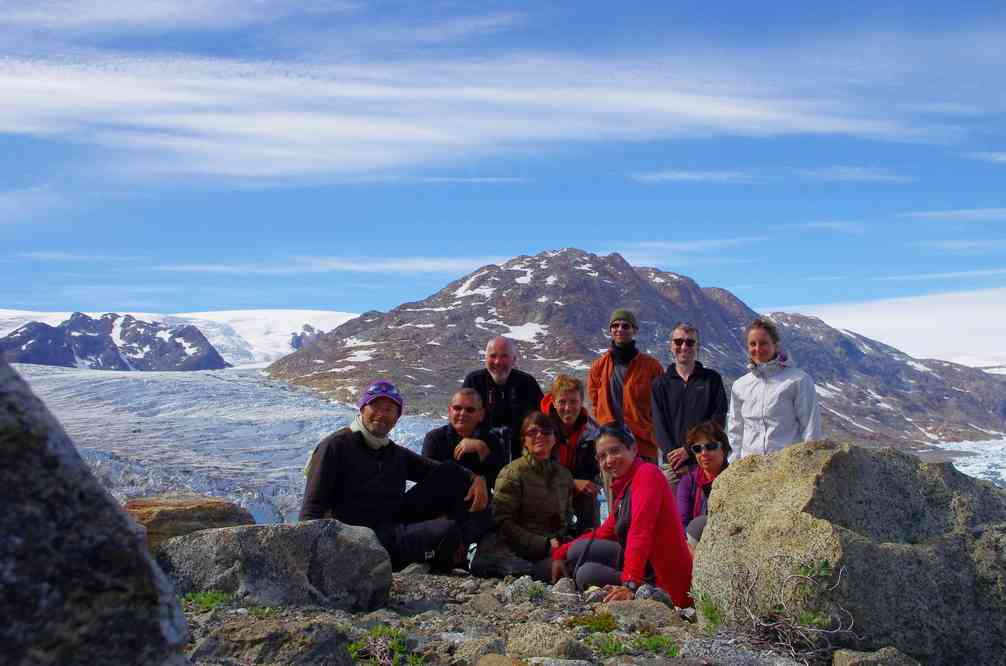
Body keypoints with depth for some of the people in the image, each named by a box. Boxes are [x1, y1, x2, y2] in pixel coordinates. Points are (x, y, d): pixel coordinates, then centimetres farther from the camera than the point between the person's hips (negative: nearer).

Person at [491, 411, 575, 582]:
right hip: (525, 554, -7)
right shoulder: (512, 473, -2)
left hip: (557, 548, 7)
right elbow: (502, 523, -9)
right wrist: (545, 544, -15)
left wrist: (565, 540, 1)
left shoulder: (564, 475, 18)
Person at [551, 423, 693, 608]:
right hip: (647, 566, 9)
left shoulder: (647, 473, -15)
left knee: (587, 574, -20)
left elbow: (640, 534, -27)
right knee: (577, 551, 7)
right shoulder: (623, 483, 13)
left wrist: (630, 586, -36)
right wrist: (560, 553, 15)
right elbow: (606, 532, 20)